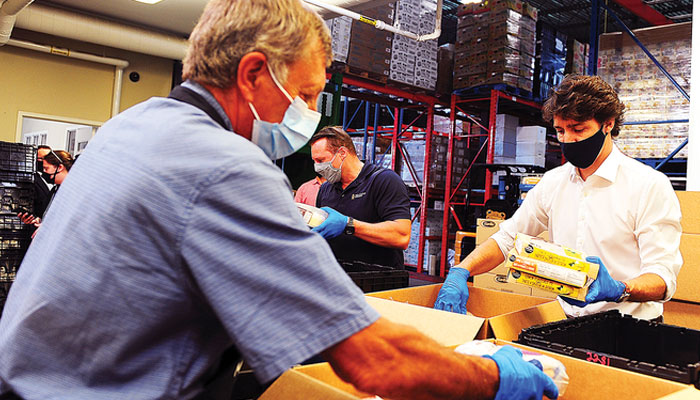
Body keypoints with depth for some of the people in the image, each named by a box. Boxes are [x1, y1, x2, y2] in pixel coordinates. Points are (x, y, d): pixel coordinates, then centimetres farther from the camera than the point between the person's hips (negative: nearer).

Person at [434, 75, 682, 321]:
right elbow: (507, 238, 11)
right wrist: (460, 272, -5)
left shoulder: (650, 186, -7)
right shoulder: (553, 182, 9)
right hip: (568, 325, 4)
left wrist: (619, 290, -33)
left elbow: (664, 276, -11)